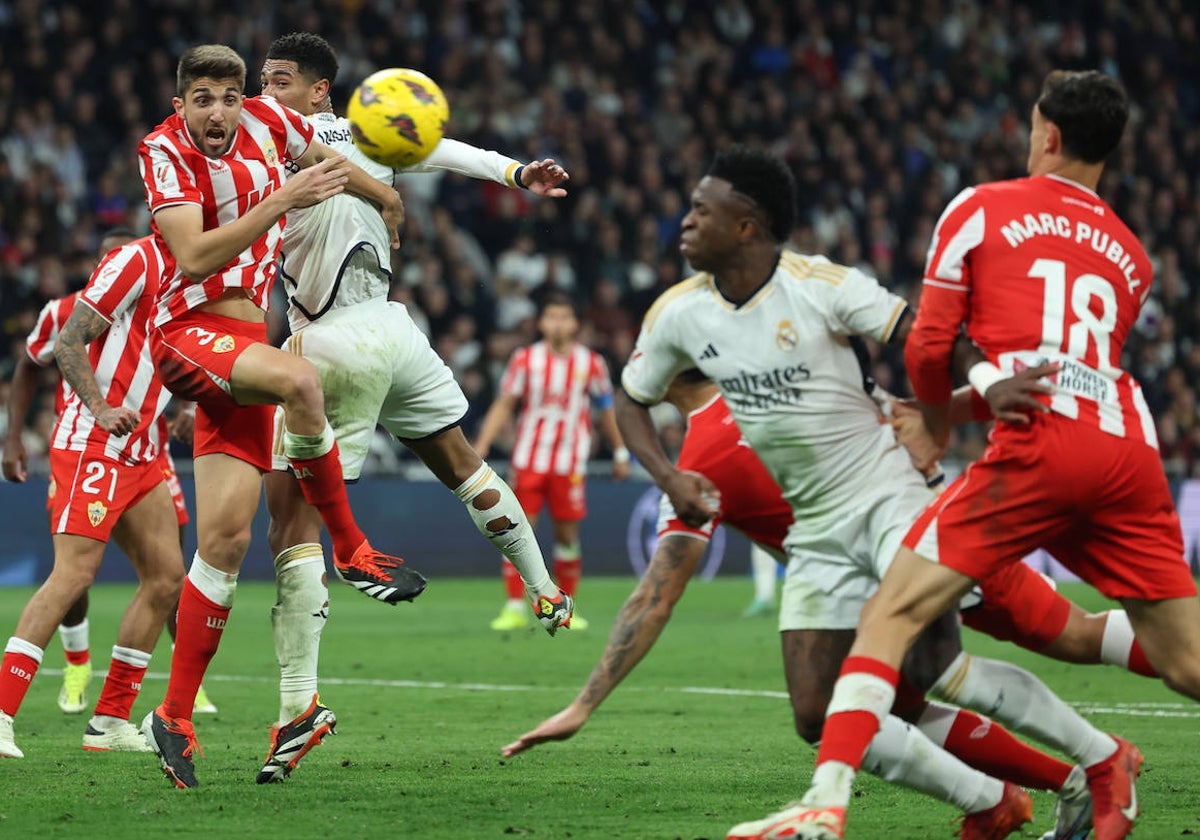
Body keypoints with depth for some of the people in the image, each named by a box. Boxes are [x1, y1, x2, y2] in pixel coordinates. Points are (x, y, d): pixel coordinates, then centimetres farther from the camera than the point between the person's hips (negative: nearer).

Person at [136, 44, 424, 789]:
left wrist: (386, 199, 41)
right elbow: (196, 257, -24)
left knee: (225, 539, -2)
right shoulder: (166, 150, -11)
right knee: (298, 378, -36)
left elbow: (326, 161, 27)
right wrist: (284, 198, -28)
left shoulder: (265, 121, 4)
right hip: (191, 330, -5)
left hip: (248, 335, 5)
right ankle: (352, 552, -20)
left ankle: (175, 716, 5)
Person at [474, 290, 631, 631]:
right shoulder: (526, 359, 1)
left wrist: (620, 452, 14)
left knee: (567, 533, 2)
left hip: (570, 463, 0)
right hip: (528, 459, 0)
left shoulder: (591, 363, 2)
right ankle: (514, 608, -2)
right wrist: (480, 447, -4)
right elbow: (504, 404, 3)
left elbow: (606, 410, 12)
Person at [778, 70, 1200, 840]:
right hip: (1131, 450, 5)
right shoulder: (1130, 253, 26)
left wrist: (937, 424, 29)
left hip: (1040, 444, -5)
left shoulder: (980, 209, 13)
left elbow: (927, 348, 10)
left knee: (894, 613, -5)